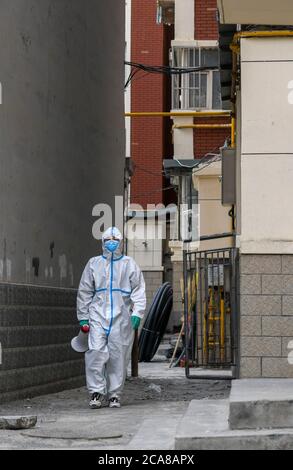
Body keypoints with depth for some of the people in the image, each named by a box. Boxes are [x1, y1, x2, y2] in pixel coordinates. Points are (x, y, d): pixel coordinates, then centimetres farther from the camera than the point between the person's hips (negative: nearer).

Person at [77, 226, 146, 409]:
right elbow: (84, 292, 14)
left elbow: (139, 290, 4)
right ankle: (97, 391, -6)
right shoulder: (94, 264, 13)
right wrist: (83, 317, 9)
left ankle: (115, 395, 10)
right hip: (98, 316, 0)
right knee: (96, 353, -13)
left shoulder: (129, 264, 9)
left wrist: (137, 313, -9)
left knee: (119, 357, 1)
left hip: (121, 318, 0)